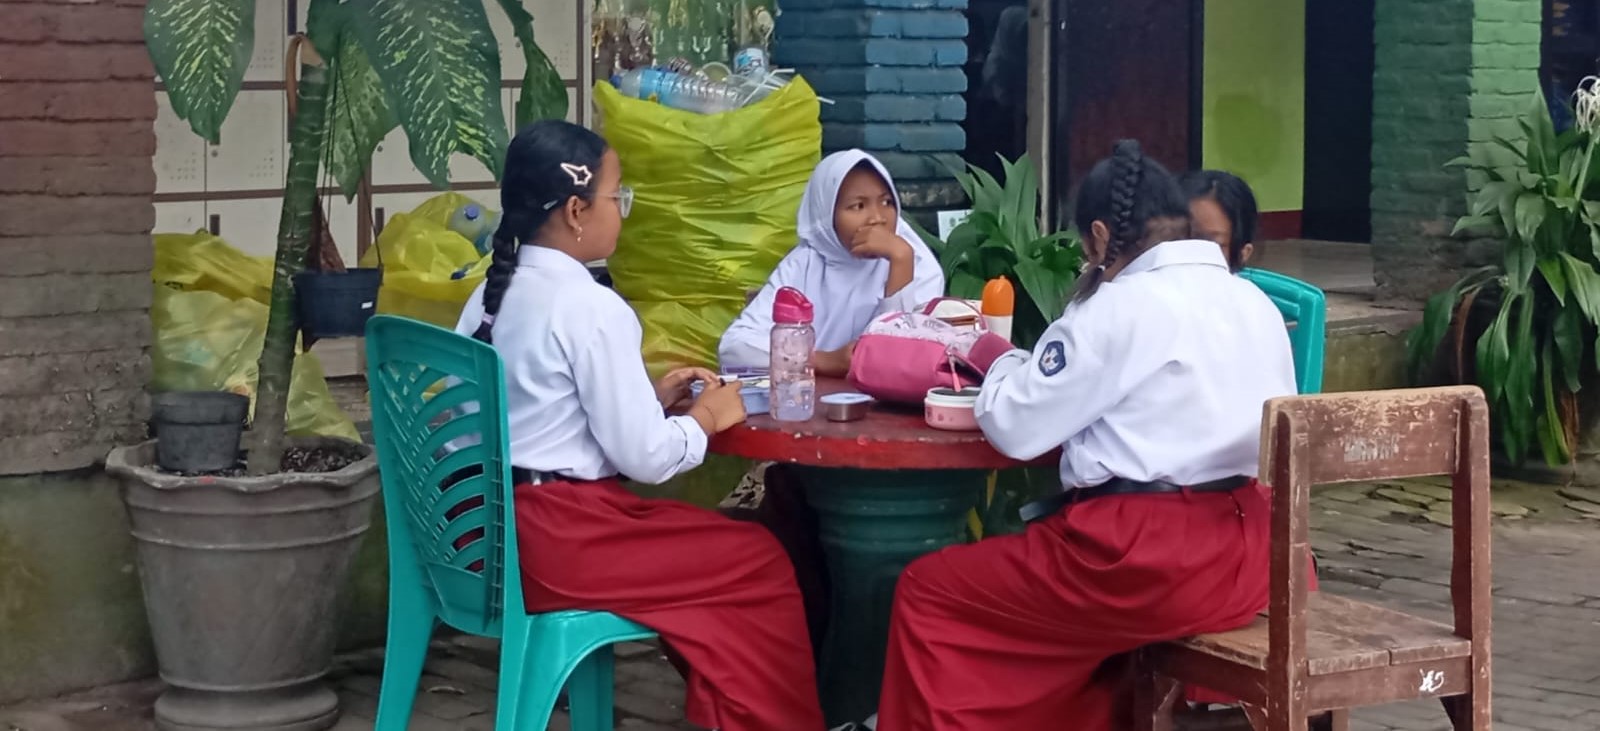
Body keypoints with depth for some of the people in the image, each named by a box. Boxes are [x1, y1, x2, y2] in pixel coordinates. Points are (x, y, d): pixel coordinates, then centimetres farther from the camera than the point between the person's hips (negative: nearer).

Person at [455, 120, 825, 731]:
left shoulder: (495, 292, 8)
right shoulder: (592, 308, -17)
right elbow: (646, 457, -17)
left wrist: (649, 396, 13)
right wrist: (707, 416, 1)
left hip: (493, 525, 9)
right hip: (556, 540, -9)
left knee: (715, 541, 24)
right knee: (761, 562, 5)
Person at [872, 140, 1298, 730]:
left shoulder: (1120, 307, -10)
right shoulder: (1257, 304, 11)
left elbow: (1015, 427, -8)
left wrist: (1006, 365, 14)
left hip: (1149, 562, -8)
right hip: (1244, 556, 8)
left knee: (927, 593, 6)